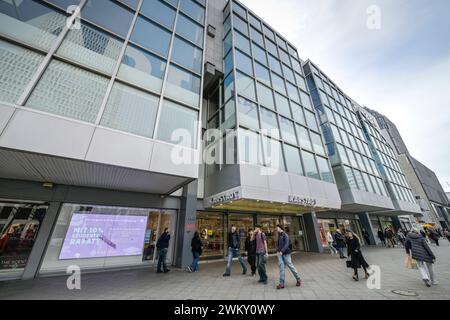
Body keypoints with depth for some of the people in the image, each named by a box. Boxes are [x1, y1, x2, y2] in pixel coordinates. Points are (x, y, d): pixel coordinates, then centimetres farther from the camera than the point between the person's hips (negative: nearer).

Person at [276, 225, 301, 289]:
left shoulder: (285, 235, -9)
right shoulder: (279, 236, 12)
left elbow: (287, 244, -17)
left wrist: (282, 251, -24)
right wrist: (277, 250, 1)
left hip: (286, 253, -6)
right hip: (280, 254, 6)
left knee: (290, 266, 5)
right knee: (281, 268, 3)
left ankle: (298, 279, 25)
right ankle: (281, 283, 6)